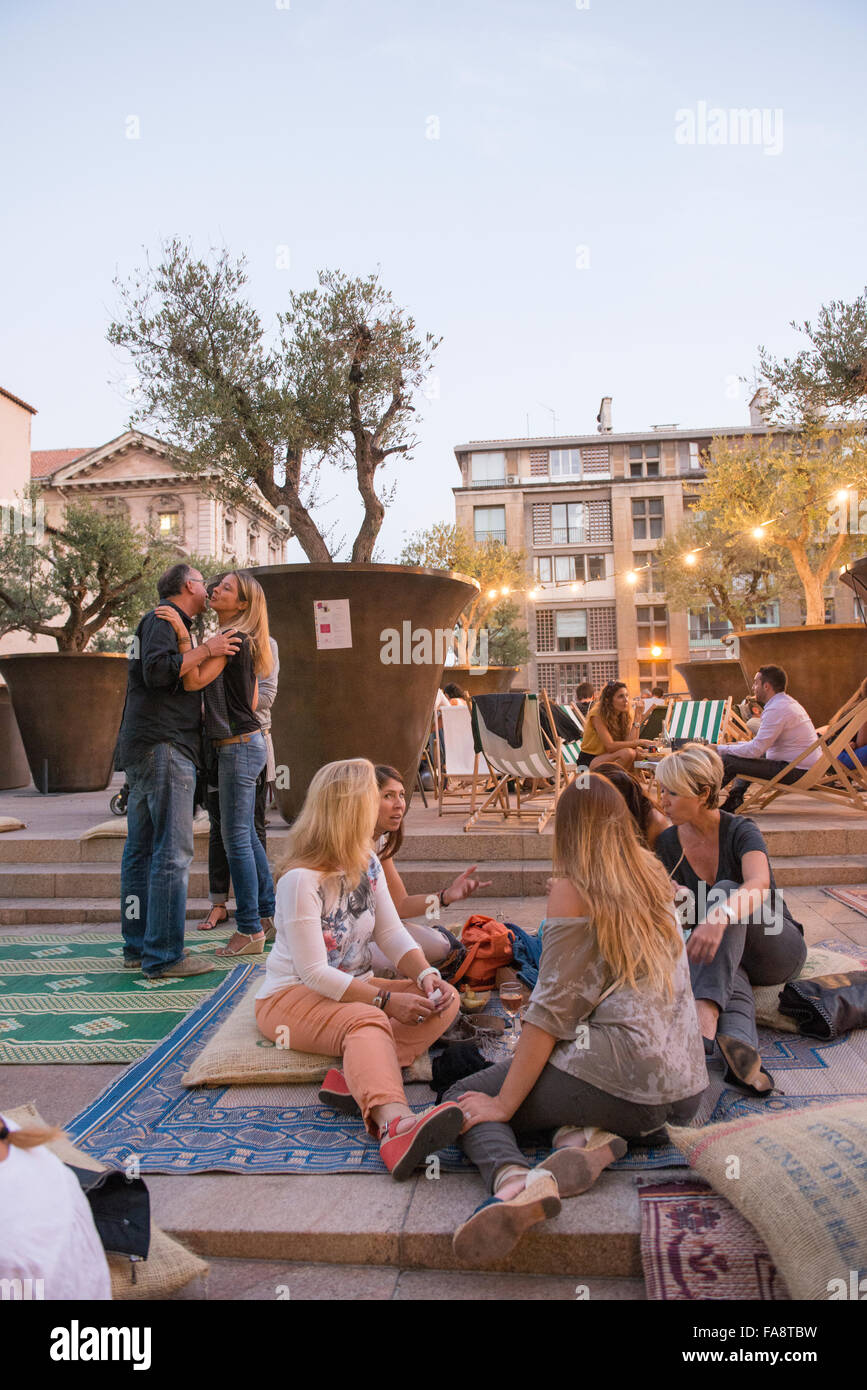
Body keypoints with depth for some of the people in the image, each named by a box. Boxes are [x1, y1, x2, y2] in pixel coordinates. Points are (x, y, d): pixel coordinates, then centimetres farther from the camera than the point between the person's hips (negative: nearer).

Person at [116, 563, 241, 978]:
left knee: (140, 851, 12)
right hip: (164, 746, -11)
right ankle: (163, 956, -6)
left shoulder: (160, 620, 25)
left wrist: (206, 652, 19)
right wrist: (206, 651, -12)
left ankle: (138, 947, 19)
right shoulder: (165, 618, -5)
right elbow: (157, 671, -21)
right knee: (172, 853, -9)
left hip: (141, 749, 11)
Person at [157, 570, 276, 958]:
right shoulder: (242, 642, 15)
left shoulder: (230, 639, -14)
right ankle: (267, 914, 26)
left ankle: (249, 930, 3)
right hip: (244, 742, 10)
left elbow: (194, 681, -23)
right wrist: (214, 712, 25)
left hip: (239, 747, -10)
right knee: (245, 835, 16)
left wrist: (182, 635, -24)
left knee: (236, 837, -4)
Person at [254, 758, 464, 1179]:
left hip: (356, 986, 8)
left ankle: (359, 1081, -36)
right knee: (367, 1021, -38)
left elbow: (392, 933, 4)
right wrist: (385, 1000, -27)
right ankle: (395, 1124, -64)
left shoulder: (367, 863, 5)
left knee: (445, 1000, -15)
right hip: (290, 995, -8)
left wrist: (426, 974, -15)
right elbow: (314, 973, -22)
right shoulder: (301, 879, -20)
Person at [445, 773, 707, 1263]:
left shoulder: (572, 890, -9)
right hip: (687, 1085, 8)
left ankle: (514, 1178, -25)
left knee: (466, 1098, 7)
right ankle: (588, 1139, -2)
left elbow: (552, 1009, -13)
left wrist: (502, 1105, -6)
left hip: (625, 1074, -8)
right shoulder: (655, 875, 11)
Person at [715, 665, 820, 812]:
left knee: (727, 761, -14)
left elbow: (756, 749, -21)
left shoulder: (777, 709, -19)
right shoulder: (788, 702, 15)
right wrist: (735, 745, 15)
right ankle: (735, 797, 14)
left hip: (796, 772, -11)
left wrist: (720, 749, -11)